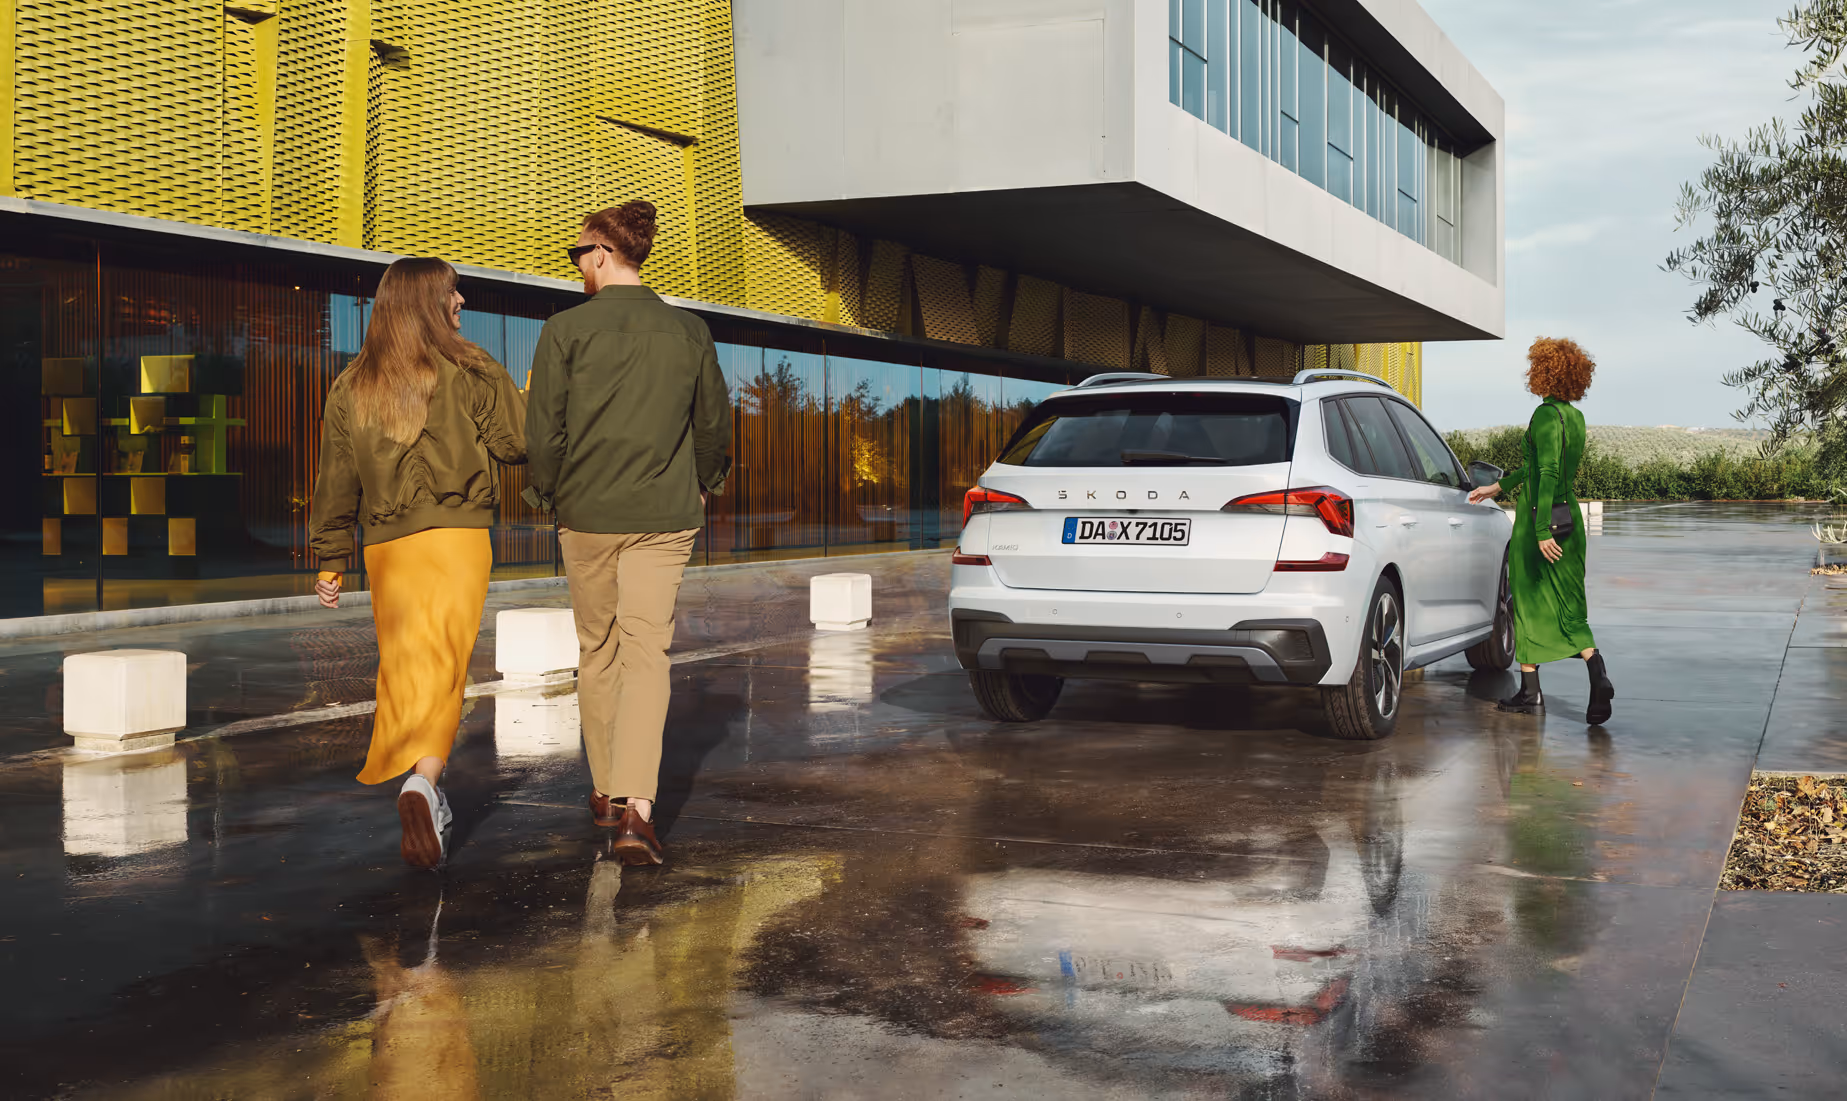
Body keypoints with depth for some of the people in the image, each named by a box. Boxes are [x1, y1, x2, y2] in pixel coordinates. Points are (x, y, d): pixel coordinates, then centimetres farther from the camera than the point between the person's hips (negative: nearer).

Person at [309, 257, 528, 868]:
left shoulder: (351, 386, 8)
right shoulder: (468, 372, -3)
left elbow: (336, 479, 9)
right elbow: (519, 440, -3)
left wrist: (330, 561, 14)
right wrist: (529, 397, 16)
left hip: (386, 545, 4)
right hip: (458, 535, -3)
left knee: (403, 667, 13)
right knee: (443, 668, -5)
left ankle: (424, 796, 20)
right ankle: (422, 782, -26)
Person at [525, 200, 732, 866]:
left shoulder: (566, 330, -5)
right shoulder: (689, 332, 2)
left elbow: (543, 427, -6)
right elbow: (715, 422, 9)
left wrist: (549, 494, 12)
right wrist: (700, 486, 26)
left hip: (587, 513, -1)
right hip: (665, 514, 1)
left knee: (597, 651, 14)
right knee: (647, 651, -2)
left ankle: (605, 792, 26)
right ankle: (635, 807, -17)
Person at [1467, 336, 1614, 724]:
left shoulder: (1546, 415, -14)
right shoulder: (1576, 417, 12)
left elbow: (1548, 473, -22)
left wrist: (1542, 531, -25)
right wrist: (1497, 486, 31)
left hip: (1538, 517, -7)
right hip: (1570, 515, 7)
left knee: (1529, 603, 4)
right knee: (1568, 605, 7)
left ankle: (1530, 691, 11)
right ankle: (1597, 674, -14)